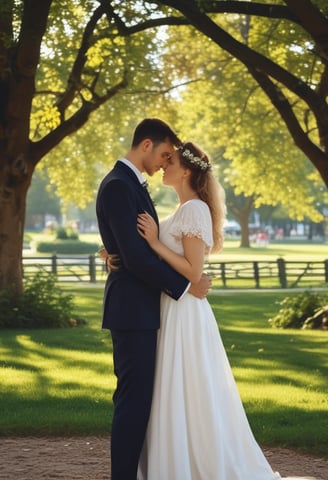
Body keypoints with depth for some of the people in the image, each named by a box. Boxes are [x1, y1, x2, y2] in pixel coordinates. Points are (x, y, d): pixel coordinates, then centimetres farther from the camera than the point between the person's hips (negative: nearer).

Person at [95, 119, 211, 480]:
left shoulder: (129, 183, 16)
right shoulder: (118, 186, -16)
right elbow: (135, 256, -22)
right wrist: (185, 286, -16)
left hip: (138, 308, 10)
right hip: (132, 309, -10)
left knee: (135, 396, 13)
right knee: (134, 398, -7)